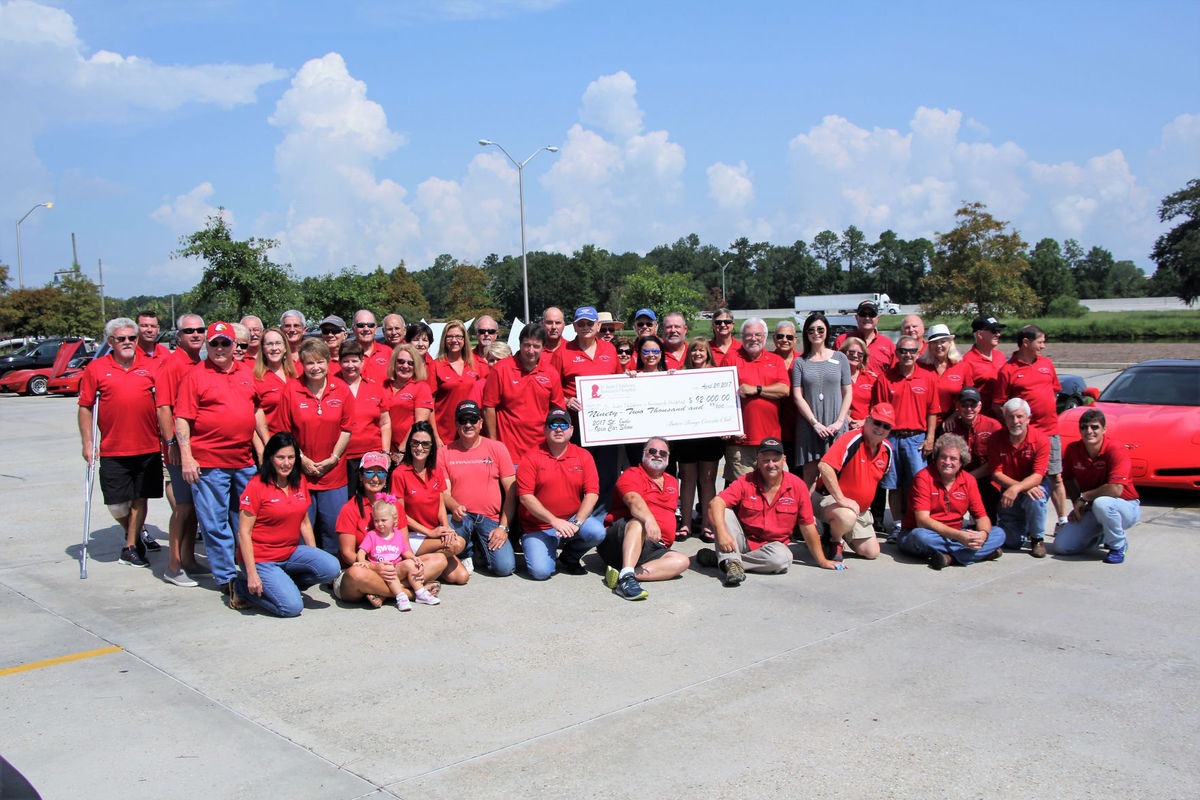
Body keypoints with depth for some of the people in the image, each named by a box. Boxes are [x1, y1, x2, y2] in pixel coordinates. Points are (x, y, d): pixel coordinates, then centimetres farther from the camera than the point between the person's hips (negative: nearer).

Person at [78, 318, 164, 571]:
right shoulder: (96, 368, 2)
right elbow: (85, 407, 4)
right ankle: (134, 535, 31)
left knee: (140, 498, 5)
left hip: (148, 448, 1)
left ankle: (131, 547, 18)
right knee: (117, 504, 3)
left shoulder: (149, 367, 6)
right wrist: (87, 443, -2)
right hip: (113, 450, -1)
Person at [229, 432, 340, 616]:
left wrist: (315, 557, 8)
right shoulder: (257, 486, -12)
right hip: (261, 558, -6)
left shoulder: (300, 482, 6)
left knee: (331, 568, -19)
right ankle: (243, 588, 4)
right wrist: (252, 574, -19)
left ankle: (282, 584, 3)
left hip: (291, 552, 6)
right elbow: (244, 533, -13)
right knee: (292, 607, -19)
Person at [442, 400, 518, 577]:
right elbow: (444, 492, 3)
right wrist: (454, 507, -21)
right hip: (461, 517, 0)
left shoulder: (497, 448, 4)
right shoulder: (446, 452, 6)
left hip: (491, 519, 0)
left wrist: (504, 527, -7)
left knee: (505, 567, -19)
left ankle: (484, 546, 17)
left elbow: (511, 492, 2)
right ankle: (467, 553, 1)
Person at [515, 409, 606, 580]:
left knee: (597, 532, -27)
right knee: (541, 571, -23)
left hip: (574, 517, 3)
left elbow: (592, 493, -4)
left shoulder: (583, 456, 3)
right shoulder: (531, 458, -5)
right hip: (539, 528, -3)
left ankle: (568, 559, 5)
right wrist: (554, 521, -21)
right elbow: (525, 496, -12)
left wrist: (576, 523, -19)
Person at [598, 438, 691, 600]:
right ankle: (626, 576, -56)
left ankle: (621, 576, -38)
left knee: (682, 561, -23)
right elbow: (633, 499, -20)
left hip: (654, 548, 6)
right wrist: (649, 519, -40)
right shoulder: (632, 474, 2)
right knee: (638, 522, -37)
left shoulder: (672, 482, 25)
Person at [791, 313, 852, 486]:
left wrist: (839, 422, -6)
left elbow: (848, 393, 6)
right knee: (810, 475, -3)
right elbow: (797, 397, 0)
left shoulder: (840, 358, 9)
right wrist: (815, 423, -9)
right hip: (809, 425, 0)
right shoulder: (800, 362, 6)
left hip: (835, 427, 1)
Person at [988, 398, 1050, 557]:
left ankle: (1037, 539, -10)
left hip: (1035, 485, -1)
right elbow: (996, 474, -11)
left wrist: (1016, 488, -40)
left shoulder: (1041, 440, -15)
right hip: (1008, 491, 1)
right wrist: (1023, 487, -27)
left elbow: (1038, 476, -22)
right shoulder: (996, 440, -9)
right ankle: (1024, 529, 30)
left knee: (1035, 498, -38)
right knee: (1012, 542, -9)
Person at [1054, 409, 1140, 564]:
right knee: (1061, 546, -9)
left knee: (1101, 503, -41)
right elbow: (1069, 479, 10)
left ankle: (1118, 546, -10)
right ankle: (1102, 536, 21)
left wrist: (1083, 497, -20)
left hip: (1126, 508, -5)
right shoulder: (1073, 449, -6)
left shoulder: (1116, 450, -22)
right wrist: (1077, 505, -5)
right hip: (1092, 510, 5)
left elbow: (1115, 490, -32)